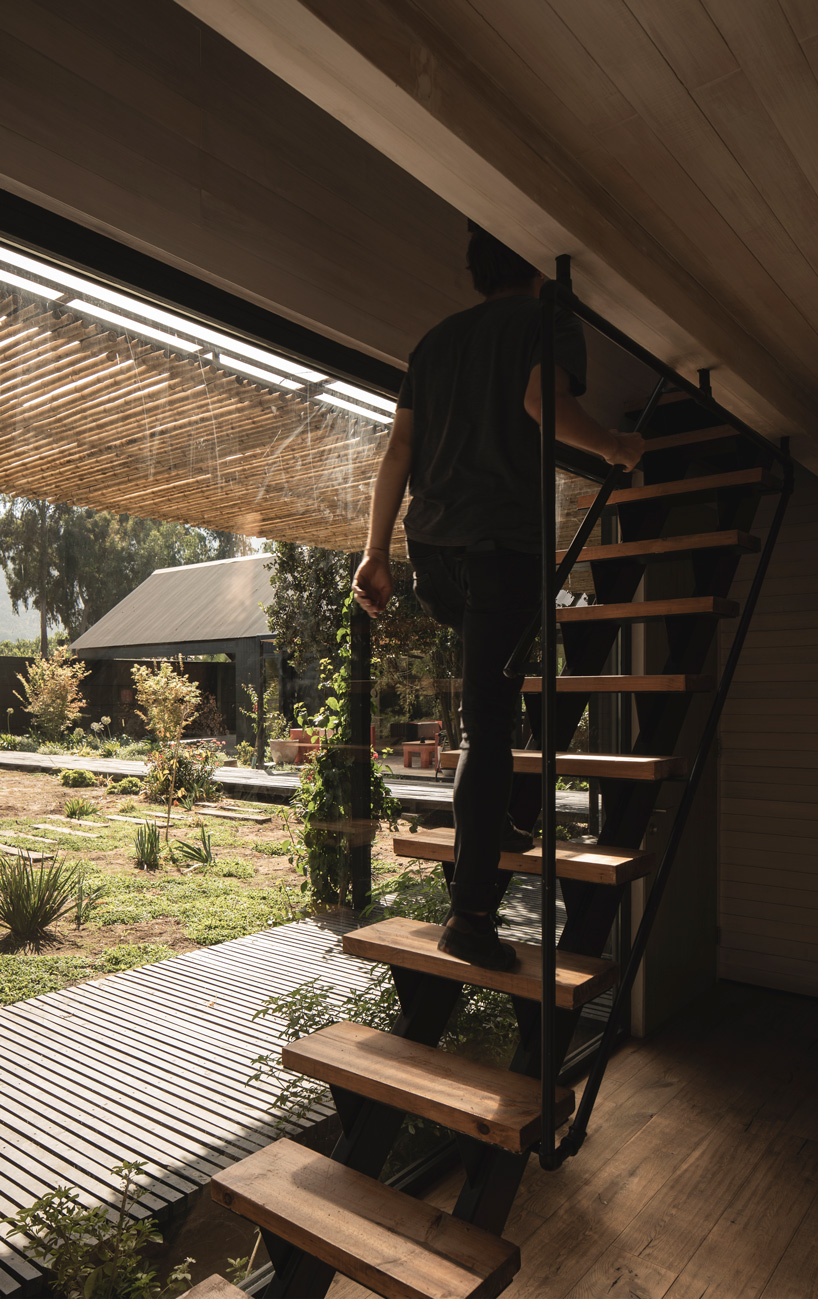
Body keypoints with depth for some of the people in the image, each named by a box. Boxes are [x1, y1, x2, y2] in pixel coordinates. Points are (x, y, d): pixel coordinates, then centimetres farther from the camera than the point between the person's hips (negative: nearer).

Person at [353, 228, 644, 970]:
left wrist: (376, 553, 14)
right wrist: (613, 447, 3)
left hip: (430, 548, 6)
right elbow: (542, 401, -14)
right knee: (489, 719, -7)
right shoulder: (550, 322, 8)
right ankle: (471, 912, -6)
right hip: (505, 541, -6)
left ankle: (497, 817, 27)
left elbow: (398, 449, 15)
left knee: (492, 687, 28)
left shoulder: (437, 339, 24)